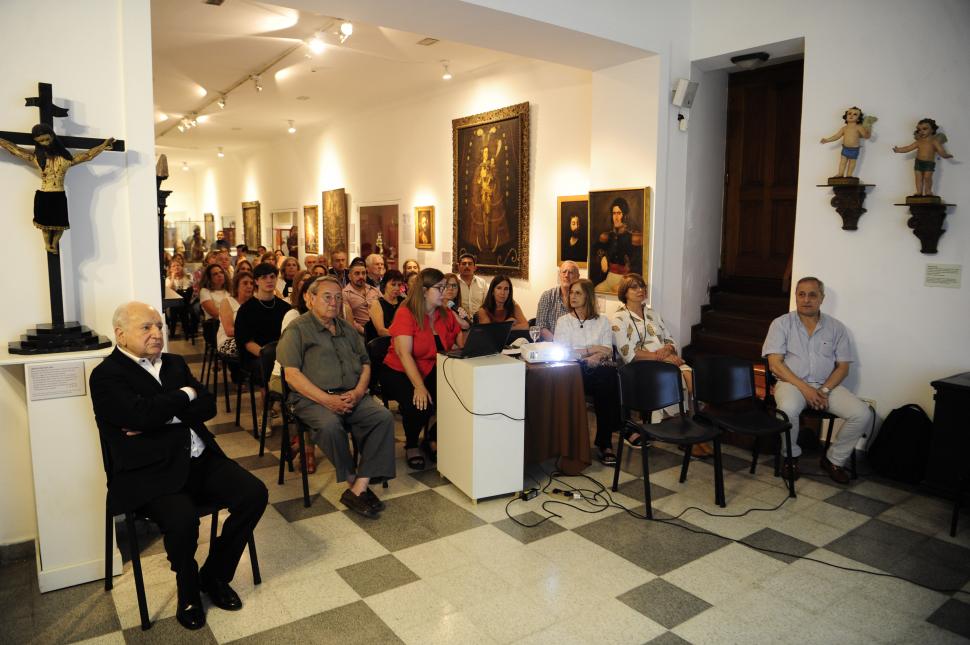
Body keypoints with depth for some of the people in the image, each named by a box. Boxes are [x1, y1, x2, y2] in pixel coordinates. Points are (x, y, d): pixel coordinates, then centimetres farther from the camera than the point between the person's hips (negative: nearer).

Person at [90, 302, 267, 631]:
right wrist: (186, 394, -3)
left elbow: (208, 405, 7)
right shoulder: (106, 375, -2)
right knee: (183, 518, -32)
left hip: (200, 459, 6)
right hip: (150, 472, -6)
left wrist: (163, 416, -9)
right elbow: (142, 413, -19)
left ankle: (214, 576, 11)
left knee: (254, 493, -12)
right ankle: (189, 593, 3)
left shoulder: (174, 363, 17)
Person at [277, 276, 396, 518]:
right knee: (330, 425, -36)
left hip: (352, 396, 5)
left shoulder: (347, 329, 21)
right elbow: (292, 374, -7)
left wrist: (358, 391, -4)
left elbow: (365, 364, 19)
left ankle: (359, 488, -23)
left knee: (383, 416, -23)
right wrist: (327, 400, -16)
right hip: (313, 398, -4)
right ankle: (352, 480, -12)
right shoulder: (297, 330, 3)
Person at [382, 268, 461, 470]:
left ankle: (433, 437, 8)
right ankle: (411, 445, 3)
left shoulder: (446, 315, 5)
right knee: (418, 404, -31)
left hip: (433, 372, 5)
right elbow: (404, 354, -22)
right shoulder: (406, 313, -13)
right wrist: (419, 387, -30)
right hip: (400, 373, -5)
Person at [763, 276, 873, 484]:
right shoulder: (781, 324, 0)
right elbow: (775, 364, -8)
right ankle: (791, 456, -6)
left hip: (827, 384, 3)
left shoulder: (836, 327, 8)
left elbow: (843, 367, 6)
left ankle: (834, 459, 4)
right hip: (792, 382, -3)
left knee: (863, 414, -20)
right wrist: (804, 388, -17)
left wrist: (825, 390, -12)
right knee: (787, 410, -36)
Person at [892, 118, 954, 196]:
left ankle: (928, 191, 3)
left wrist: (946, 155, -23)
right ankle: (919, 191, 8)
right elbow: (908, 148, 7)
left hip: (929, 163, -4)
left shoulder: (934, 141, -3)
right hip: (918, 162, 4)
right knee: (918, 178, 2)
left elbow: (941, 150, -7)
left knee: (927, 177, -8)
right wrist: (899, 150, -2)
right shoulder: (919, 142, 7)